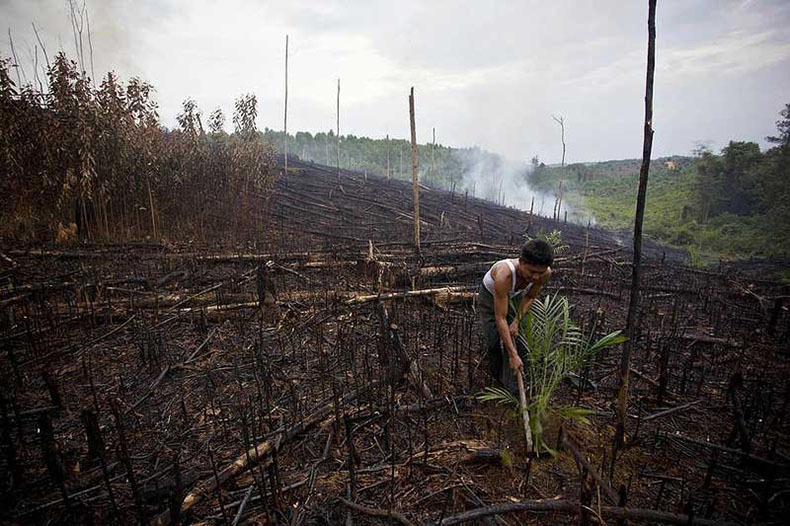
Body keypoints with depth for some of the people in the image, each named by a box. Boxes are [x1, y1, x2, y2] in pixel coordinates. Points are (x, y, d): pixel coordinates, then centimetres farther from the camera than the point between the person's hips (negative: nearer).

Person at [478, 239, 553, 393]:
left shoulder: (546, 273, -31)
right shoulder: (504, 274, -47)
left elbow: (530, 297, -8)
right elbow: (500, 318, -42)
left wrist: (516, 322, -16)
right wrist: (512, 355, -40)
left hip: (514, 296, 4)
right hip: (490, 295, -4)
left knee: (519, 339, -2)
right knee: (494, 340, -5)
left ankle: (513, 388, 16)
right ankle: (496, 376, 25)